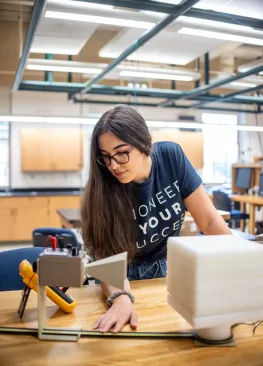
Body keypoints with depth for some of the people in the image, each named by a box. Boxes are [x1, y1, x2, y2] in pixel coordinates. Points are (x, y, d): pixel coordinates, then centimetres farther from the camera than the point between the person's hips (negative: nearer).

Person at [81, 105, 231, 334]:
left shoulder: (171, 157, -20)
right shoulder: (102, 189, -26)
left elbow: (210, 221, -14)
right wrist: (121, 298, -46)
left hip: (171, 265, 2)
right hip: (130, 275, -1)